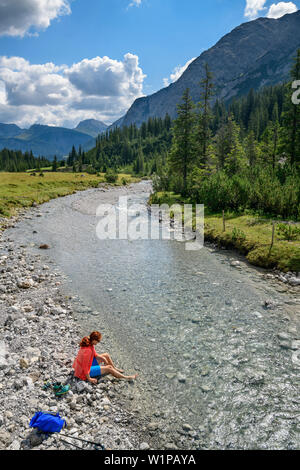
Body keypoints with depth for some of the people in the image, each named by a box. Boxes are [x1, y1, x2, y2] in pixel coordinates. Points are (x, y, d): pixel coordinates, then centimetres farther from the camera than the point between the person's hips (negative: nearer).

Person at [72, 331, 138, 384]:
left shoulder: (90, 343, -9)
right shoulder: (88, 351, -36)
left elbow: (95, 355, 8)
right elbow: (85, 367, -29)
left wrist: (103, 358, -3)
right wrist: (89, 379, -20)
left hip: (88, 363, 9)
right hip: (84, 372, -9)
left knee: (106, 355, 11)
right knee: (109, 368, -6)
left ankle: (115, 369, 31)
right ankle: (126, 377, 7)